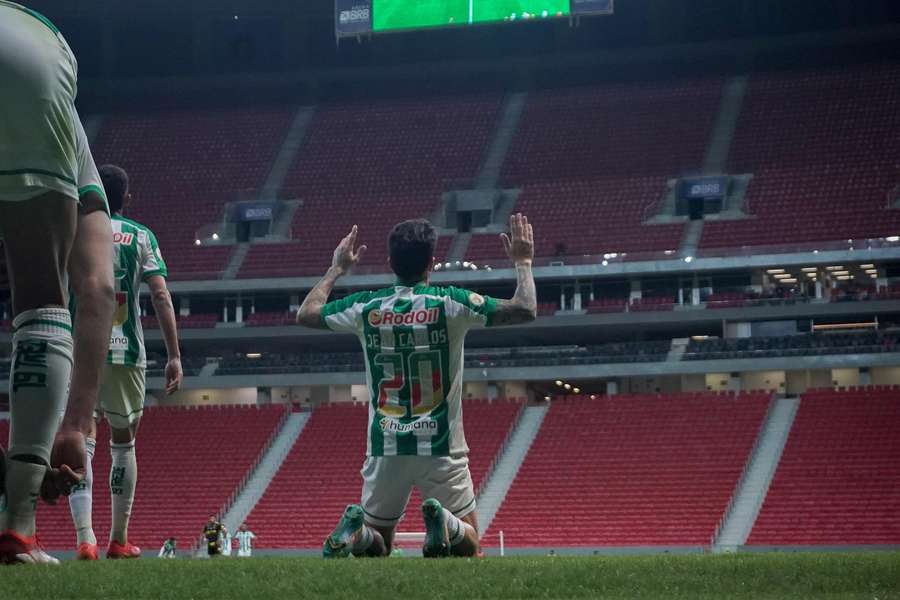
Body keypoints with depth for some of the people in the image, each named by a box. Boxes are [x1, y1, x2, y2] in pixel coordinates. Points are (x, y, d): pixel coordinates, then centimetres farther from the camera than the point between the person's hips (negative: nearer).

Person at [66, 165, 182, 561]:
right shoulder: (141, 237, 5)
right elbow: (161, 296, -3)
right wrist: (174, 356, -4)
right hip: (126, 351, 0)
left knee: (82, 442, -3)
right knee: (123, 442, 13)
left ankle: (85, 538, -19)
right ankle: (119, 540, 17)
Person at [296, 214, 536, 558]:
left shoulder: (366, 308, 0)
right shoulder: (449, 304, -9)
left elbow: (306, 314, 17)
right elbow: (525, 310, -7)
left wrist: (337, 269, 30)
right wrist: (523, 262, 9)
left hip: (385, 449, 3)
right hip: (440, 448, -2)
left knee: (374, 549, 16)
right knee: (467, 547, 8)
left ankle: (355, 530, -19)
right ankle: (444, 523, -26)